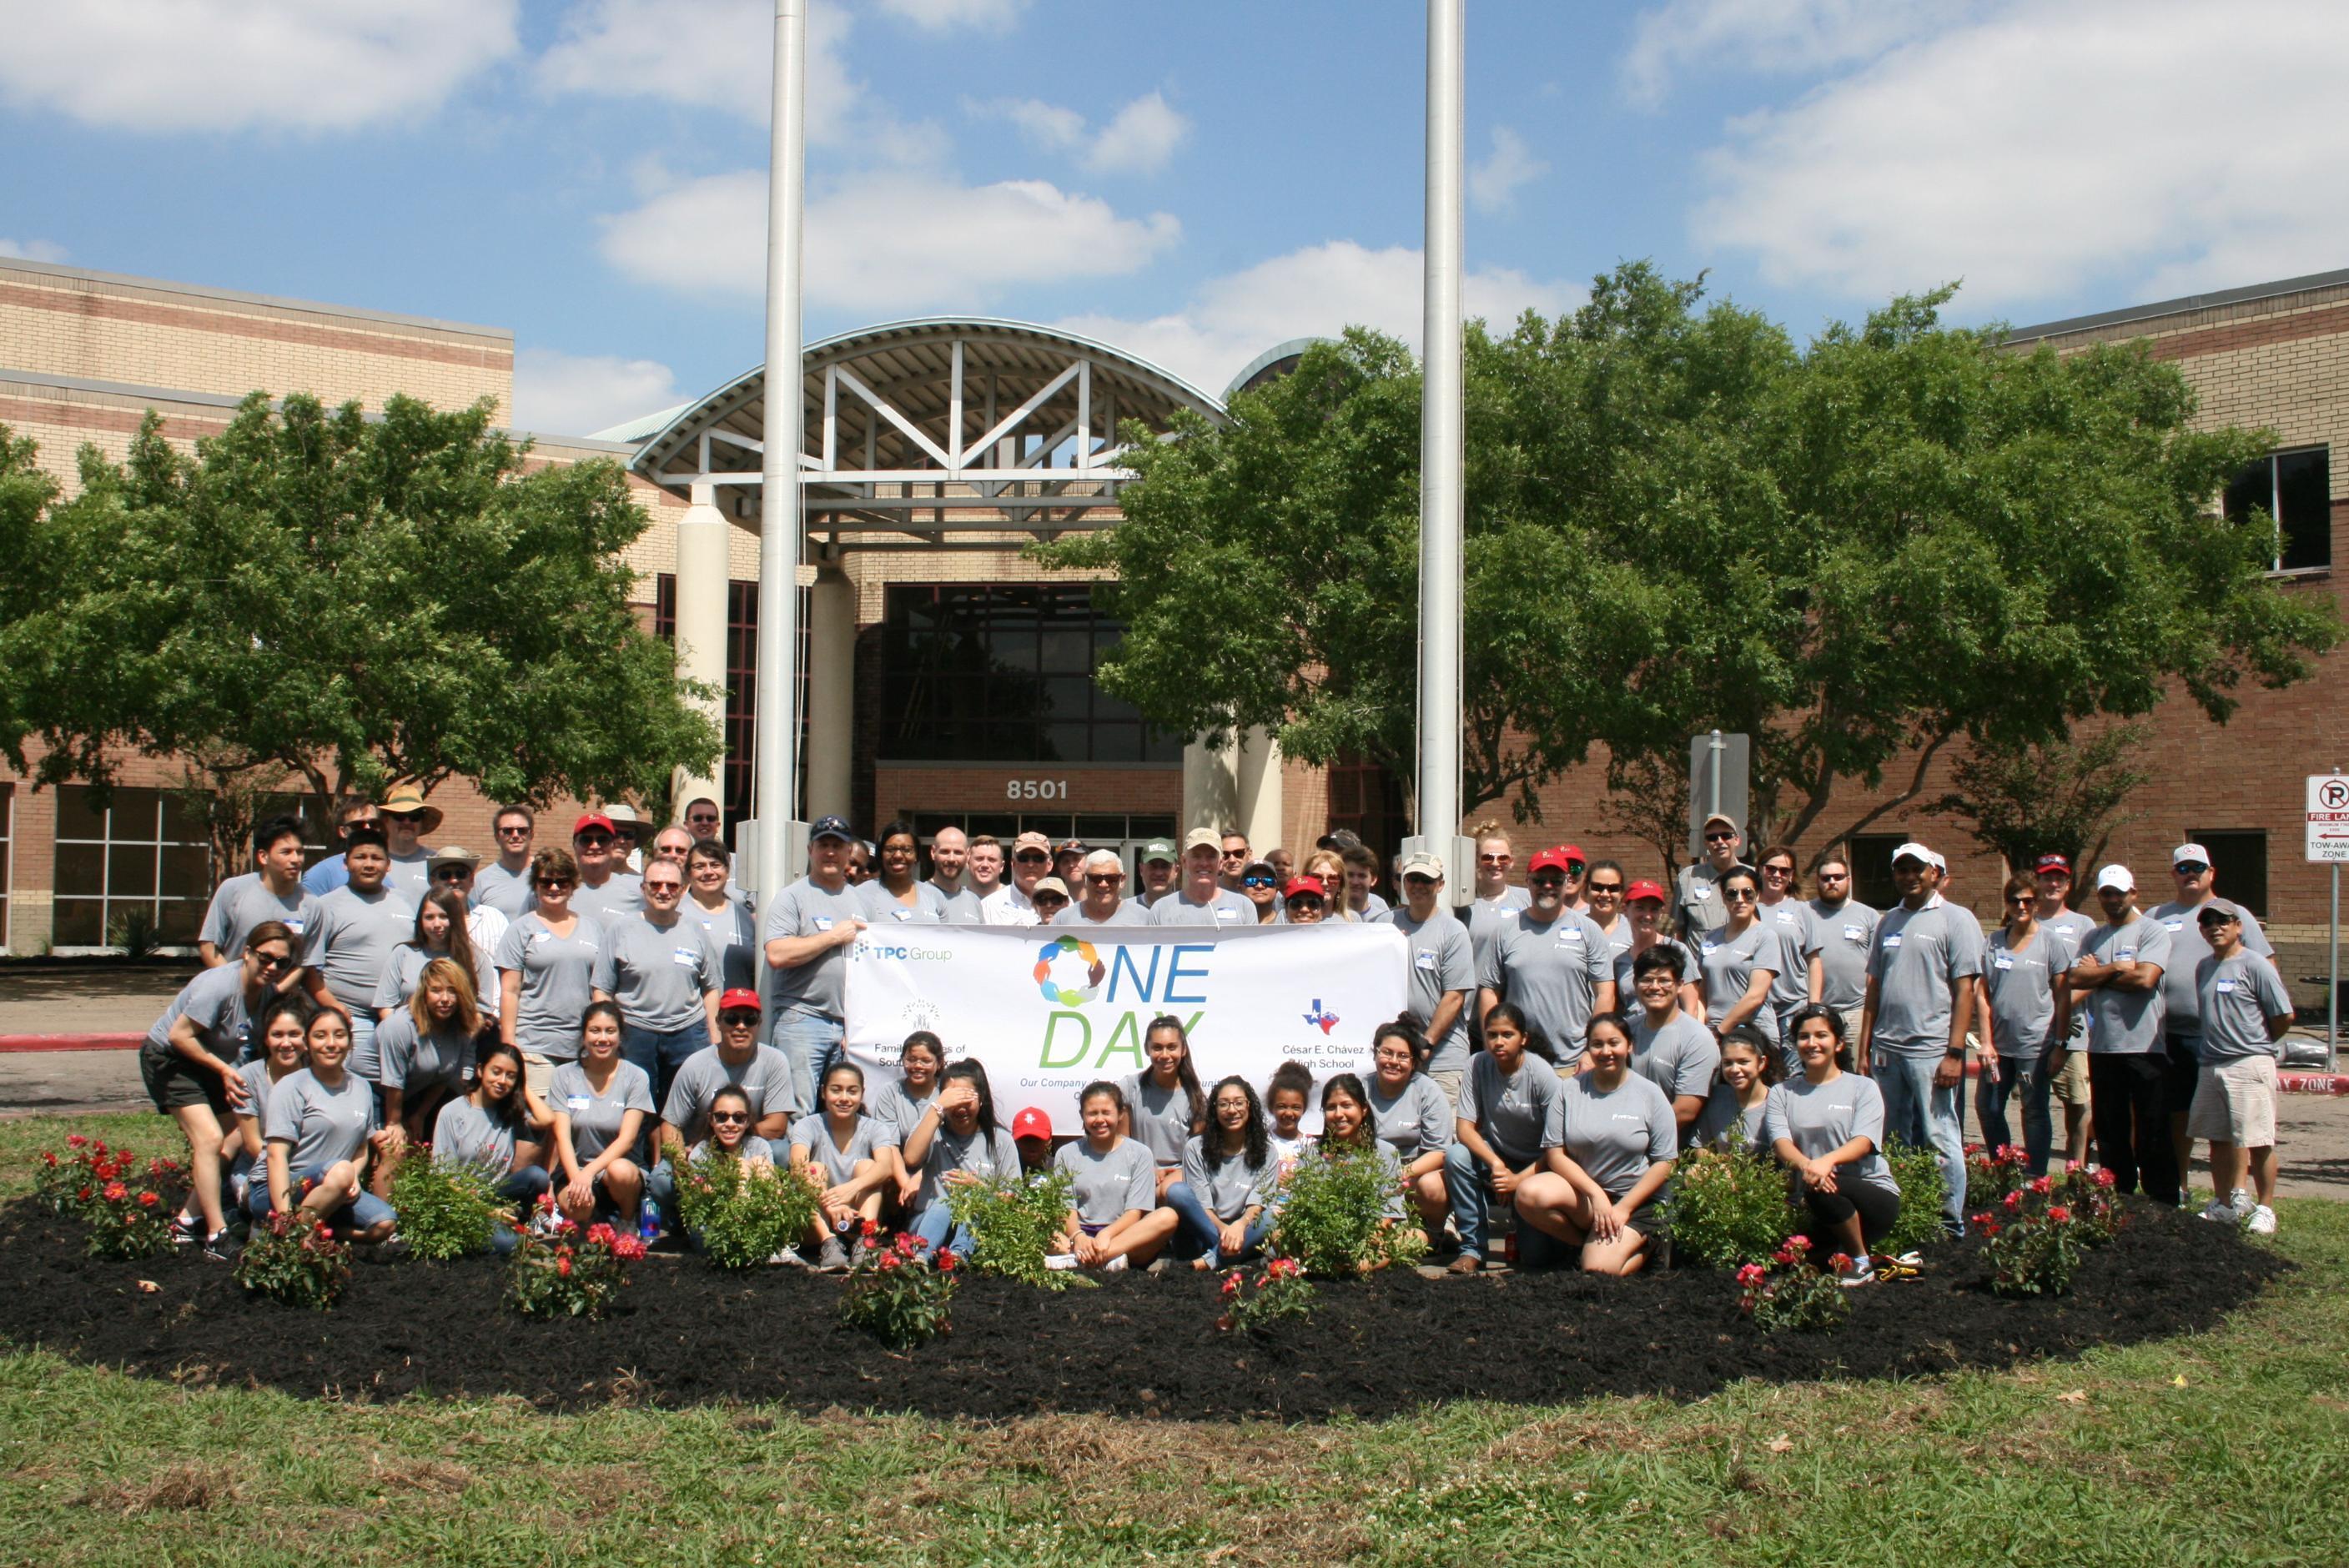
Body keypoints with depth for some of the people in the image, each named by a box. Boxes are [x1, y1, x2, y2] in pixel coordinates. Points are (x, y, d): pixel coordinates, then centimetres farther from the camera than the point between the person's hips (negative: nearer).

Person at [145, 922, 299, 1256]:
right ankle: (216, 1236, -17)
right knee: (210, 1139, -20)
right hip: (167, 1057, -8)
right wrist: (223, 1069, -22)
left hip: (211, 1063, 8)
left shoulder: (270, 992, -7)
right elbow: (179, 1035, -27)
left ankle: (190, 1222, 10)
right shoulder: (220, 986, -30)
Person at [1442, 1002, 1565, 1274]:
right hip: (1492, 1154, 3)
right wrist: (1496, 1164, -30)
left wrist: (1518, 1180, -25)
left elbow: (1555, 1149, -17)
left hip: (1535, 1167, -3)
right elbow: (1464, 1127, -15)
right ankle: (1473, 1248, -17)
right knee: (1455, 1156, -30)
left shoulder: (1544, 1076, -19)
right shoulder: (1478, 1066, -12)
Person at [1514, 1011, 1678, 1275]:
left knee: (1599, 1269, -26)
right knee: (1529, 1194, -30)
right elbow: (1556, 1154, -2)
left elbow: (1664, 1163, -2)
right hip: (1582, 1189, 2)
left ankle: (1642, 1247, 10)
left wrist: (1623, 1209, -11)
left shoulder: (1650, 1095, 0)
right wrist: (1595, 1194, -16)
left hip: (1636, 1201, -2)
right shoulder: (1569, 1090, 3)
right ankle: (1591, 1244, -2)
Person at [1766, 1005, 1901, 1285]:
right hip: (1812, 1210, 2)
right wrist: (1805, 1165, -30)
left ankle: (1861, 1261, -9)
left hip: (1872, 1194, -2)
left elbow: (1864, 1141, -11)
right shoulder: (1781, 1093, 13)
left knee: (1822, 1190, -33)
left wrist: (1828, 1160, -33)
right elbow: (1780, 1141, -5)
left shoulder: (1862, 1087, 6)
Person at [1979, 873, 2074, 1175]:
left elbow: (2063, 996, -2)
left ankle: (2036, 1179, 9)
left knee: (2034, 1112, 2)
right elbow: (1984, 993, 6)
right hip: (1999, 1043, 4)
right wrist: (1987, 1042, -1)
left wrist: (2059, 1045, -7)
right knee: (1986, 1107, 9)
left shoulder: (2050, 941, -2)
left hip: (2035, 1045, -4)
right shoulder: (1995, 941, 7)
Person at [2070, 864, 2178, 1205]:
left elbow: (2145, 978, -17)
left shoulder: (2152, 931, -2)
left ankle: (2164, 1207, 4)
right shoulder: (2093, 938, 14)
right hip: (2102, 1047, 5)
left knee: (2153, 1133, -1)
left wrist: (2098, 975, -4)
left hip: (2145, 1047, -5)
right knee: (2110, 1133, 10)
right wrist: (2117, 968, -7)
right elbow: (2073, 981, 1)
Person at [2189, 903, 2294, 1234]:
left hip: (2250, 1064, -7)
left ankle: (2265, 1209, 4)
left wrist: (2256, 1044, 6)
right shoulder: (2204, 967, 14)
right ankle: (2224, 1206, 23)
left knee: (2258, 1141, -5)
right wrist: (2218, 1044, 13)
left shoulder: (2254, 964, -7)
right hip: (2211, 1066, 7)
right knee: (2217, 1139, 13)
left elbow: (2283, 1016, -7)